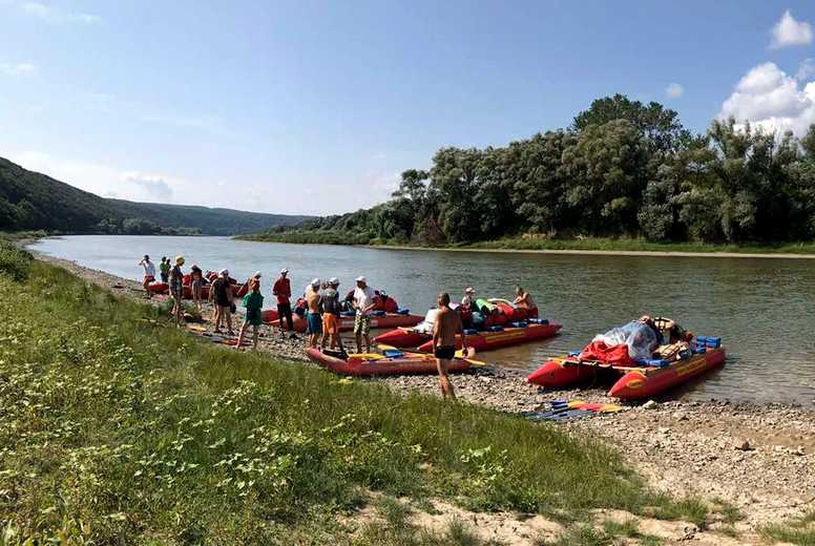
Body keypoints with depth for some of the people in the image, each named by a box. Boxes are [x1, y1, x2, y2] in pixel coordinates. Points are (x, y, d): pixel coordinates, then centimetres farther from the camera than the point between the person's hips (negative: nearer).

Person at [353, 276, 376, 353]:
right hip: (358, 314, 6)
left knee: (365, 334, -7)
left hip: (366, 315, -6)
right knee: (357, 333, 6)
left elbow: (375, 303, -14)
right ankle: (359, 350, 19)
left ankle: (367, 351, 5)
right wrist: (356, 305, -7)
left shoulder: (370, 290, -11)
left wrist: (366, 309, -24)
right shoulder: (357, 289, 6)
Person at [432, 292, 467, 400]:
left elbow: (436, 333, -21)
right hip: (452, 348, 8)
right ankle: (443, 397, 30)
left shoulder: (440, 313, -13)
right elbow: (462, 332, 9)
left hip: (442, 348, -8)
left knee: (443, 376, -7)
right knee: (443, 373, 23)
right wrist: (464, 346, 14)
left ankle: (453, 399, -18)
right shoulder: (455, 314, 9)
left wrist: (434, 348, -13)